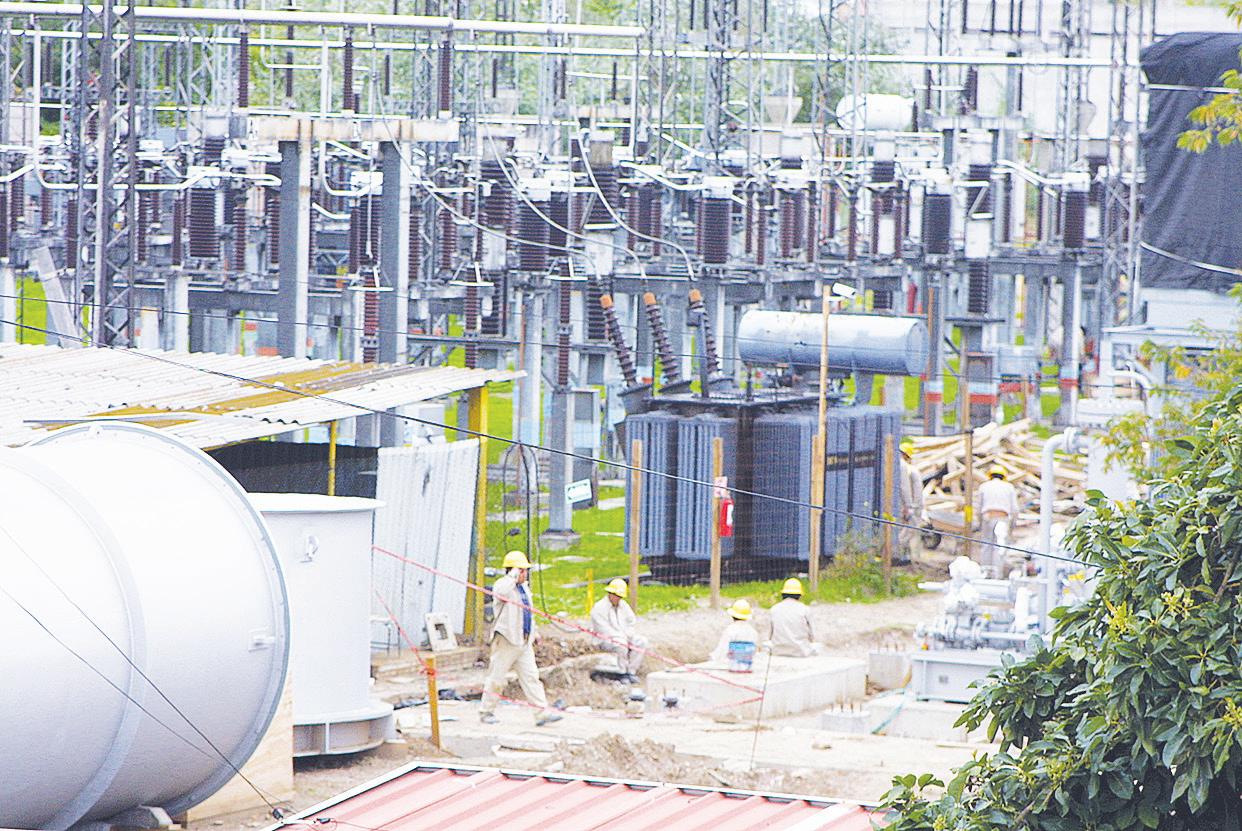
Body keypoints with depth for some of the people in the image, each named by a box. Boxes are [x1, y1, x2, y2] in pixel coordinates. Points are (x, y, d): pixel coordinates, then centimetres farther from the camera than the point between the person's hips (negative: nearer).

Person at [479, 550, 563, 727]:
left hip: (524, 642, 8)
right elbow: (500, 593, -37)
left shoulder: (524, 587, 16)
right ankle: (486, 712, 13)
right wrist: (513, 576, -26)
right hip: (506, 641, -8)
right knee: (497, 677, 1)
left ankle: (542, 712, -6)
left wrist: (533, 633, 27)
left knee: (530, 676, 0)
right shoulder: (504, 585, -11)